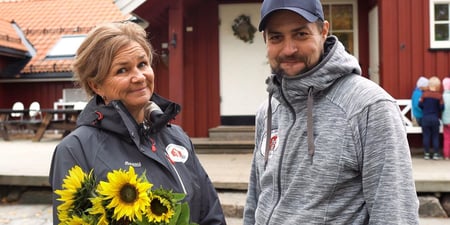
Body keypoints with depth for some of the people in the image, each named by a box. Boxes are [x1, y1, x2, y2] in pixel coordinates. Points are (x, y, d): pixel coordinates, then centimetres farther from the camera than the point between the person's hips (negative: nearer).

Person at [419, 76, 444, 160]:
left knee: (426, 136, 7)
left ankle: (426, 153, 9)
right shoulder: (439, 95, -9)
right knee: (435, 136, 8)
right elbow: (442, 107, -8)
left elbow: (420, 105, -1)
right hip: (435, 118, -1)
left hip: (425, 118, 1)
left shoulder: (424, 94, -5)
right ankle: (436, 154, 10)